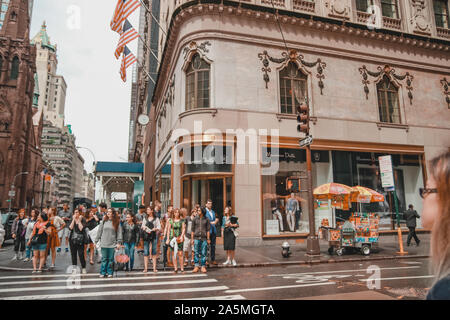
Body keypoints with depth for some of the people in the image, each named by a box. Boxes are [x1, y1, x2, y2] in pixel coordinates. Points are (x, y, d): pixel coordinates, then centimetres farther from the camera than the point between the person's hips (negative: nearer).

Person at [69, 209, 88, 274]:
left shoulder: (83, 220, -3)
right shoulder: (72, 220, 8)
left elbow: (81, 228, -15)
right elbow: (70, 228, -8)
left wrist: (79, 220, -10)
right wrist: (74, 219, -9)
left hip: (80, 240, -4)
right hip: (72, 239, 4)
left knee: (81, 254, -4)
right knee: (73, 254, 10)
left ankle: (83, 268, 9)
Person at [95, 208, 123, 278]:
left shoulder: (116, 222, 0)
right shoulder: (104, 221, 6)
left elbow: (119, 232, 0)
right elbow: (99, 231, 8)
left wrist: (119, 242, -6)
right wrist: (96, 241, 5)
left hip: (112, 243, -1)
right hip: (104, 243, 1)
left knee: (111, 259, 5)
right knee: (104, 259, 5)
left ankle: (109, 273, 15)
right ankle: (103, 273, 15)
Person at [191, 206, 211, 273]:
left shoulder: (206, 219, 4)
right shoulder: (195, 219, 6)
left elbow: (208, 230, 5)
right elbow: (192, 230, 8)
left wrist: (208, 239, 0)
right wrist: (192, 239, 3)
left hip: (204, 238, -1)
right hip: (196, 238, 1)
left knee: (203, 253, 2)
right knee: (196, 253, 1)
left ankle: (203, 267, 10)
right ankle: (196, 266, 8)